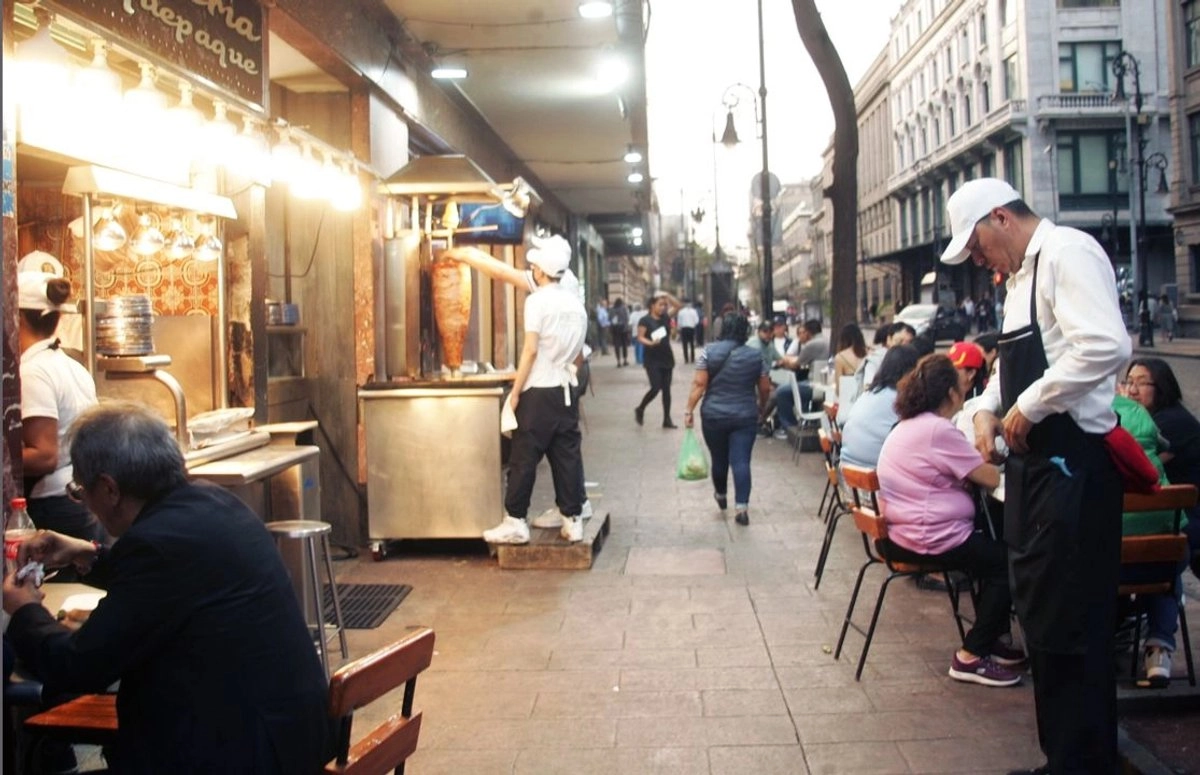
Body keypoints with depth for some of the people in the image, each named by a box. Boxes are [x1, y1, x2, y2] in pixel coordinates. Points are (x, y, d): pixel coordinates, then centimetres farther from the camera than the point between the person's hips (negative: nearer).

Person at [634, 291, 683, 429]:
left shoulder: (665, 317, 8)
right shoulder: (645, 320, -8)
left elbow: (678, 306, 9)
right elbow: (640, 337, -11)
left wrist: (667, 296, -3)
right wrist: (650, 343, -29)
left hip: (667, 358, 6)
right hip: (652, 360, -6)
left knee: (666, 389, 6)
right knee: (656, 388, -12)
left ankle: (667, 419, 11)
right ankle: (640, 410, 13)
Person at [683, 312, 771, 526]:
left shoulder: (709, 352, -4)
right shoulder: (755, 356, 2)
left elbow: (699, 384, -9)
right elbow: (765, 389, 6)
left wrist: (689, 410, -4)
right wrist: (761, 409, 23)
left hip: (713, 416, 0)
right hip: (745, 417, 0)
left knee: (719, 458, 16)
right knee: (741, 462, -3)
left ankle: (721, 495, 38)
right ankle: (741, 507, -11)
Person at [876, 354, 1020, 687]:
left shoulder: (905, 427, 13)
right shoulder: (939, 430, -19)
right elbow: (991, 478, -15)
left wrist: (974, 465, 2)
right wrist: (988, 460, 5)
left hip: (904, 533, 10)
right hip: (931, 541, -10)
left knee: (992, 550, 23)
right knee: (1008, 561, 3)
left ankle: (986, 639, 28)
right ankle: (971, 657, 5)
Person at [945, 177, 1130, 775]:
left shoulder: (1068, 254, -13)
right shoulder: (1022, 276, 17)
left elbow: (1106, 346, -28)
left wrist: (1029, 408, -20)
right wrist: (986, 408, 9)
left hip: (1073, 467, -10)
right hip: (1033, 465, 10)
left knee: (1070, 629, -3)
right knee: (1040, 619, 17)